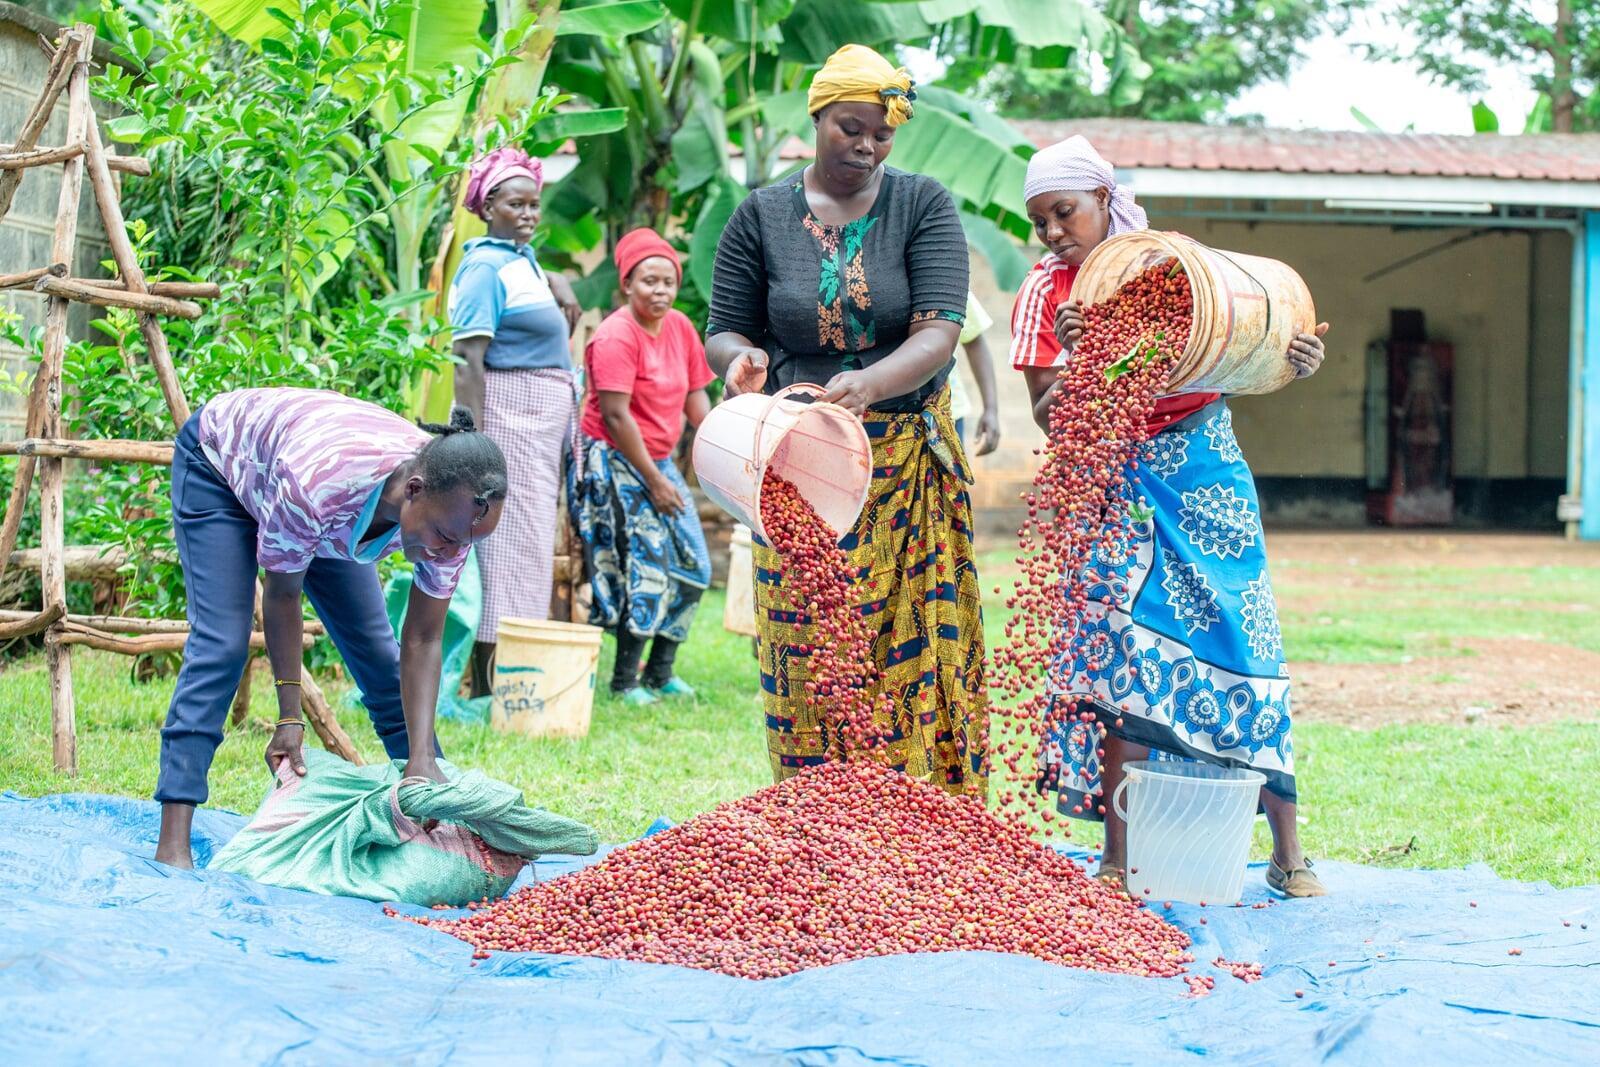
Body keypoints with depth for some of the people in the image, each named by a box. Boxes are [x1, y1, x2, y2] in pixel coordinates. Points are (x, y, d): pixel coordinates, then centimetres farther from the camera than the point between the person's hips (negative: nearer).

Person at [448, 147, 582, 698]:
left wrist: (559, 286, 16)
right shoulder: (485, 267, -12)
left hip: (544, 418, 10)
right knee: (510, 536, -11)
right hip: (508, 410, -10)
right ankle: (487, 688, -10)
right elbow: (467, 359, -19)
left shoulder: (523, 259, 15)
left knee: (530, 538, 10)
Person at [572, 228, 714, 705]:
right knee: (645, 565, -13)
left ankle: (660, 672, 18)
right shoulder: (616, 336, -17)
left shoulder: (681, 328, 6)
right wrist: (653, 481, -18)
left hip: (658, 461, 8)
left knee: (691, 565, 7)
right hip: (614, 463, -8)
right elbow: (615, 416, -20)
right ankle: (624, 680, -4)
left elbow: (695, 396, 11)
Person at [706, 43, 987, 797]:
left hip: (906, 467, -1)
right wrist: (740, 356, -17)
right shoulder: (761, 216, 5)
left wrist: (872, 382, -30)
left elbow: (940, 330, -11)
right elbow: (724, 331, 8)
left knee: (911, 645, -4)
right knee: (806, 648, -3)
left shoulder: (922, 206, 1)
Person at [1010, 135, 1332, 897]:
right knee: (1123, 648, -10)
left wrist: (1292, 362, -14)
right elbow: (1049, 420, -5)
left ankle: (1288, 852, 8)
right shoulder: (1047, 293, 1)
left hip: (1205, 472, 1)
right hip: (1117, 483, 0)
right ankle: (1118, 856, -4)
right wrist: (1074, 365, -24)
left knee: (1243, 642, -1)